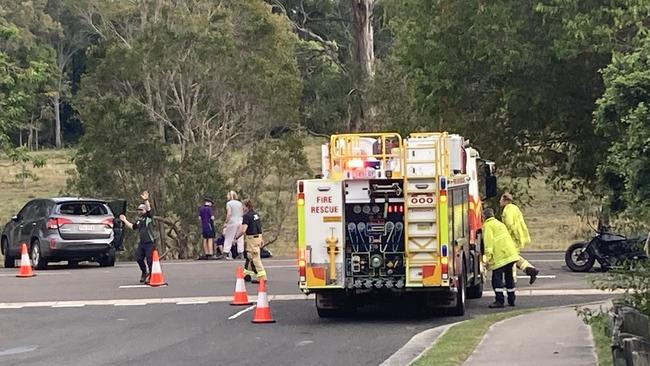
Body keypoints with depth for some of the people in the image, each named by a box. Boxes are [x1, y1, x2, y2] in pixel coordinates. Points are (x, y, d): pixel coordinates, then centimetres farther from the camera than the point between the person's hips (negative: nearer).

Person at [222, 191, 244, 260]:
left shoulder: (228, 204, -7)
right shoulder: (240, 203, 9)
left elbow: (229, 214, -14)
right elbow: (242, 214, 10)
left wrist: (225, 222, -9)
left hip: (232, 222, -5)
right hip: (240, 221, 5)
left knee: (228, 238, 1)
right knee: (240, 238, 8)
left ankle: (227, 253, -3)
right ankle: (240, 253, 7)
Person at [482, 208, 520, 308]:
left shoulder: (488, 225, -2)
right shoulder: (500, 224, 24)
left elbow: (488, 241, -13)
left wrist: (488, 257, -17)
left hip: (500, 257, -8)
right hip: (511, 254, 8)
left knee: (497, 278, -6)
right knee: (509, 277, 16)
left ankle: (499, 301, -13)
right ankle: (511, 300, 22)